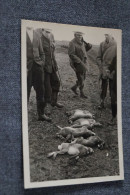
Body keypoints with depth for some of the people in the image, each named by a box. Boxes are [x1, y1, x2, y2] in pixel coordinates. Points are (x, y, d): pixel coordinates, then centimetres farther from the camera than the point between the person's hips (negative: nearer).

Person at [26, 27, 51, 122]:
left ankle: (41, 114, 19)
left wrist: (42, 62, 5)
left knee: (40, 91, 8)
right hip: (27, 67, -5)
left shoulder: (36, 34, 13)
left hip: (37, 65, 5)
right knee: (26, 92, 0)